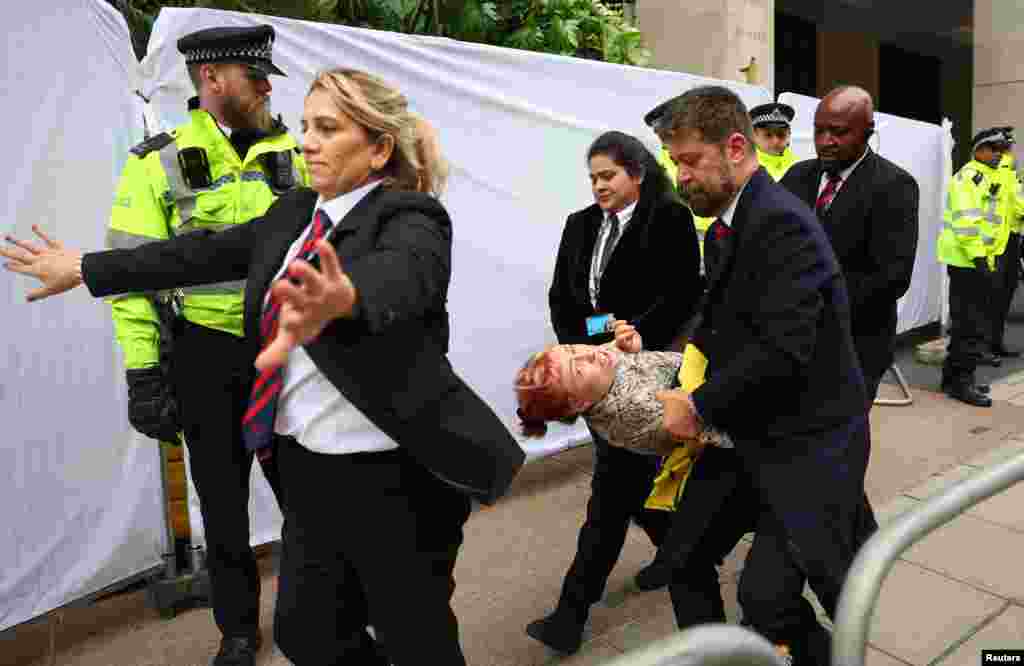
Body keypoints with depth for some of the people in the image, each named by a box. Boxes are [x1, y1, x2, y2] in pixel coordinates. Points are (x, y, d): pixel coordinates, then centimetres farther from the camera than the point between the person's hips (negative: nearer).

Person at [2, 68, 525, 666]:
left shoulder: (411, 218, -15)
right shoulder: (295, 212, 8)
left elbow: (398, 273, -37)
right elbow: (206, 252, 16)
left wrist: (341, 300, -59)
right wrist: (86, 268, 21)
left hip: (392, 480, -7)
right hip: (307, 469, 7)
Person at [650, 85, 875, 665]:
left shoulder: (781, 222, -20)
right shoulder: (733, 220, 10)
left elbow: (783, 349, -26)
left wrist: (700, 405, -17)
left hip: (805, 441, -9)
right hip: (748, 433, 9)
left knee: (766, 597, -10)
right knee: (685, 555, 10)